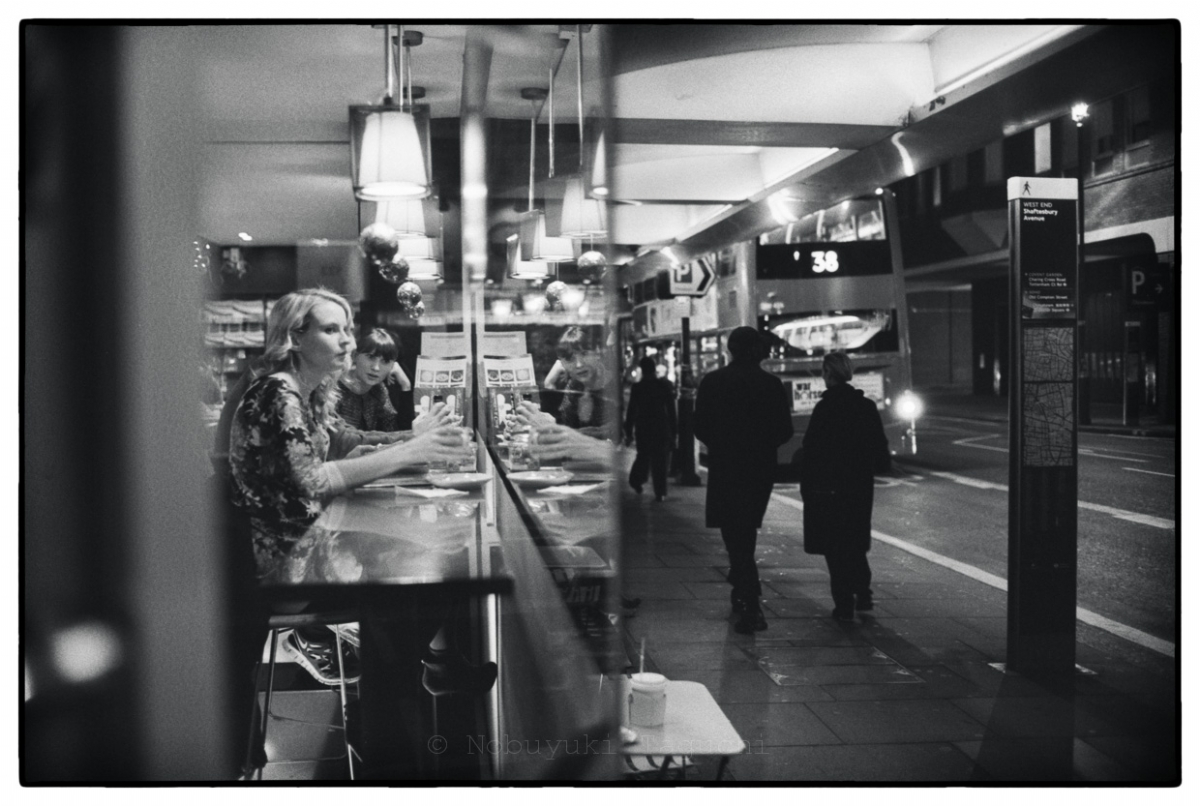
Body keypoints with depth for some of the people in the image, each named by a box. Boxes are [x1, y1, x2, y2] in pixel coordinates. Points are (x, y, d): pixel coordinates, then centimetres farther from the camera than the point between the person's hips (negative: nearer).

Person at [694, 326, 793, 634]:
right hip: (761, 468, 2)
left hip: (725, 467, -2)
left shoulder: (712, 382, -5)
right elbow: (785, 430, -1)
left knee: (734, 532, 1)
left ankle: (751, 604, -8)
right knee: (747, 530, 20)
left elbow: (701, 428, -3)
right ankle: (743, 591, 32)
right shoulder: (771, 384, -3)